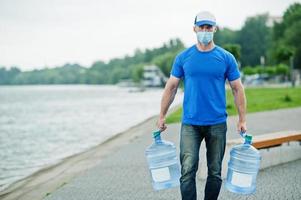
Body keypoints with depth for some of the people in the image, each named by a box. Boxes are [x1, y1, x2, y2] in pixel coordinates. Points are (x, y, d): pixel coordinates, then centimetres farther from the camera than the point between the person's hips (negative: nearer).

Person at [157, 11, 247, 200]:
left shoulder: (226, 58, 1)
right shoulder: (183, 57, 3)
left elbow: (238, 88, 5)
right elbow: (171, 87, 8)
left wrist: (242, 119, 0)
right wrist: (162, 116, 7)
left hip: (217, 124, 1)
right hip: (190, 123, 0)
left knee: (215, 172, 9)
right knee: (188, 171, -8)